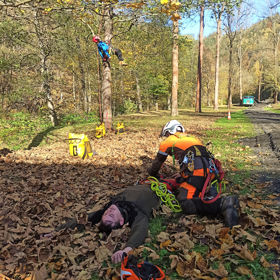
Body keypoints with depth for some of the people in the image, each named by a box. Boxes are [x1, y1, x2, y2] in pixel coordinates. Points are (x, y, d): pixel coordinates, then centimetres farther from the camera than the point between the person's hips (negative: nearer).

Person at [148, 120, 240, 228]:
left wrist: (152, 173, 50)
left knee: (186, 204, -13)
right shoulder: (191, 138, 37)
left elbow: (158, 161, 29)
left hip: (195, 171, -8)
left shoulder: (168, 141, 18)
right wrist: (182, 177, 56)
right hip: (209, 170, 8)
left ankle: (222, 204, -29)